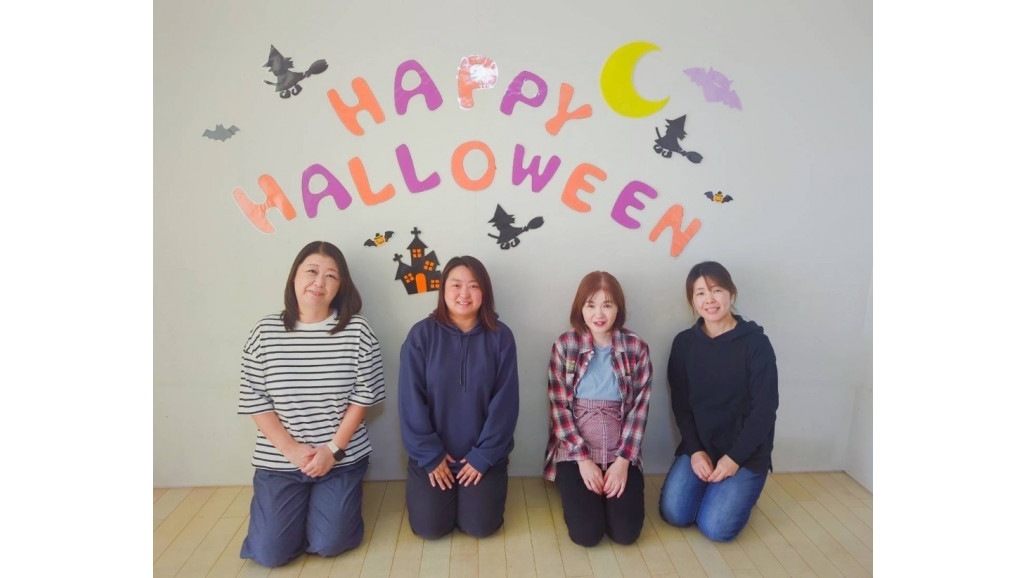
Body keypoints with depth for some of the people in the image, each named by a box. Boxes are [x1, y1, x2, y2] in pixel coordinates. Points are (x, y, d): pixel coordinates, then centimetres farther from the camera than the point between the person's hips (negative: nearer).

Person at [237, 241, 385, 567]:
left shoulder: (357, 331, -8)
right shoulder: (265, 332, -5)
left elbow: (363, 396, -7)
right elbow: (253, 400, -4)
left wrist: (333, 448, -12)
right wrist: (291, 449, -12)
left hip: (342, 459, -1)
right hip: (278, 460, 1)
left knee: (328, 544, -4)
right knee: (270, 553, -2)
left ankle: (332, 503, 29)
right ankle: (299, 507, 30)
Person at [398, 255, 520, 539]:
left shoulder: (500, 337, -8)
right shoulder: (422, 334, -9)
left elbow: (505, 402, -8)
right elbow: (411, 400, -9)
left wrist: (484, 455, -11)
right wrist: (430, 455, -11)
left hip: (482, 453, 0)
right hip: (432, 453, 0)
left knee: (480, 526, -5)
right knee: (430, 527, -4)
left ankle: (473, 492, 28)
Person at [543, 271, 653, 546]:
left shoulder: (637, 348, -1)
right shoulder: (564, 346, -4)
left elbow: (639, 407, -2)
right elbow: (559, 406, -5)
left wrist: (623, 460, -11)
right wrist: (583, 458, -12)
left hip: (621, 453, 1)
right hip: (575, 451, -1)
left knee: (626, 531, -11)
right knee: (586, 533, -14)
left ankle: (608, 491, 20)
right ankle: (575, 494, 19)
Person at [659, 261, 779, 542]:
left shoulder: (756, 342, -11)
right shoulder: (684, 343, -1)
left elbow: (764, 409, -12)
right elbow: (680, 404, 1)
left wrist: (735, 458, -15)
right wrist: (695, 450, -11)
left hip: (746, 452, -3)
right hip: (699, 446, 3)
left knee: (715, 527, -14)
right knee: (674, 514, -11)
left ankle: (741, 490, 18)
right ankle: (713, 486, 18)